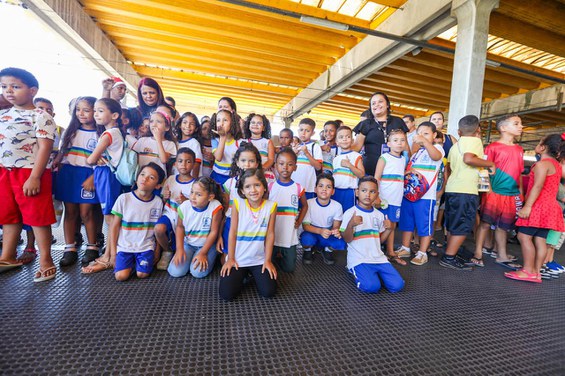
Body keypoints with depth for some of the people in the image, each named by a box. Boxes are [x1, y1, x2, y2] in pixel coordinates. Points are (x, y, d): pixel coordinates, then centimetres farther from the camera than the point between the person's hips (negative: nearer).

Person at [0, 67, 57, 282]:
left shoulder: (41, 117, -8)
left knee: (37, 217, -2)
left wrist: (34, 177, -21)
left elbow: (45, 148, -15)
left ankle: (45, 261, 7)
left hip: (30, 173, -8)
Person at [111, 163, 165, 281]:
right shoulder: (124, 198, -8)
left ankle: (137, 261, 17)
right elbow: (115, 226, -1)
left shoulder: (158, 202, -5)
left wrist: (156, 253, 4)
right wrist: (113, 252, -2)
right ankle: (131, 262, 16)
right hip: (124, 246, 0)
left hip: (146, 247, 1)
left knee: (142, 274, -14)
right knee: (121, 276, -15)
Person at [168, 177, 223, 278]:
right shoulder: (184, 207, -16)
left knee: (198, 272, -20)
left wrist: (203, 253, -14)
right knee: (175, 272, -10)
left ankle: (206, 257, 11)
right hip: (187, 243, 3)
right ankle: (190, 256, 18)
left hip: (207, 244, -3)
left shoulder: (215, 207, -26)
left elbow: (214, 232, -17)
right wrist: (179, 249, -6)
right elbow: (180, 227, 2)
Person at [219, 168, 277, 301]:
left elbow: (270, 234, -4)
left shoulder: (271, 206, -8)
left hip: (260, 259, 1)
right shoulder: (237, 204, -11)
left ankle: (254, 274, 22)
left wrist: (268, 260, -3)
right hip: (238, 259, 0)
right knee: (227, 294, -10)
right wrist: (230, 259, -3)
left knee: (269, 291, -9)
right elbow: (233, 232, -6)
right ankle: (242, 275, 22)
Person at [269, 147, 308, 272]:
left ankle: (279, 257, 37)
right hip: (272, 235, 0)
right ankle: (276, 255, 39)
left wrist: (299, 222, 2)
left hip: (290, 235, 1)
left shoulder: (298, 188, -4)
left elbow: (304, 206, 12)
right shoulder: (270, 186, -5)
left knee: (289, 268, 8)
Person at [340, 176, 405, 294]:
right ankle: (356, 271, 6)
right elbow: (347, 239, -11)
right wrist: (351, 224, -29)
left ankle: (374, 273, 15)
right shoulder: (350, 213, -8)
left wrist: (388, 229, -3)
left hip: (378, 258, 5)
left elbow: (380, 239, 15)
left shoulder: (379, 215, 10)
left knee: (397, 286, -10)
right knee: (372, 287, -26)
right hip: (359, 260, -5)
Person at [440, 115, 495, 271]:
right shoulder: (475, 141, -4)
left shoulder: (455, 146, 19)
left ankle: (450, 256, 19)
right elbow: (468, 158, -23)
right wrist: (490, 163, -11)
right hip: (466, 191, -8)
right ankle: (449, 257, -3)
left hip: (452, 188, 8)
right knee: (463, 226, -3)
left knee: (452, 225, 13)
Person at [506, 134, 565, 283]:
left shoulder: (542, 164, -11)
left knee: (524, 236, -9)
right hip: (549, 207, 10)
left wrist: (527, 206, -24)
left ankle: (528, 271, -7)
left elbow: (537, 186, -20)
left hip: (539, 206, -10)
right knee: (540, 239, 7)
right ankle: (536, 272, 9)